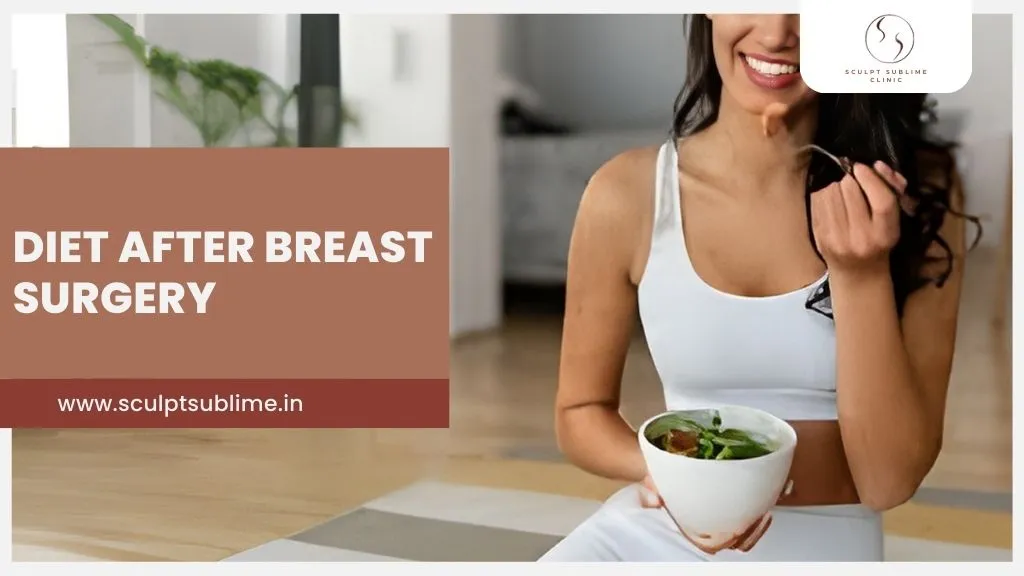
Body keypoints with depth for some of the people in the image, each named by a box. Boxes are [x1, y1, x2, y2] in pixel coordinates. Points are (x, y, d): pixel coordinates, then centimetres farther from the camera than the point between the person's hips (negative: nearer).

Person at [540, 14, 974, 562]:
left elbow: (889, 480, -10)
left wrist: (863, 273, -21)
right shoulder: (627, 196, -7)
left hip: (824, 543, 1)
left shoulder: (917, 193, -8)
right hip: (656, 531, 0)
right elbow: (580, 411, 4)